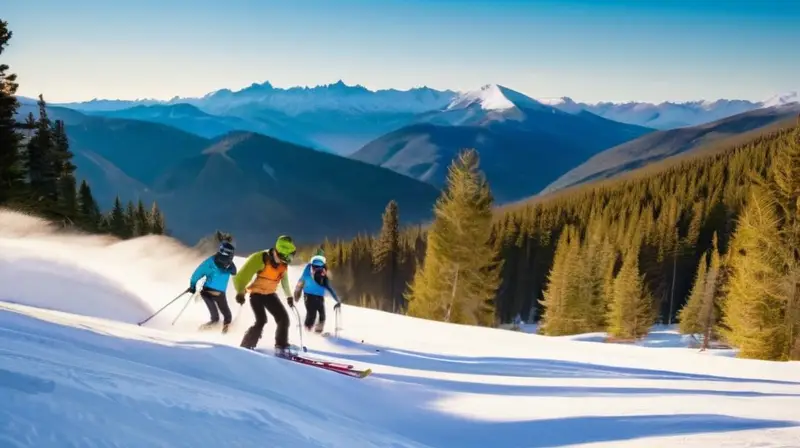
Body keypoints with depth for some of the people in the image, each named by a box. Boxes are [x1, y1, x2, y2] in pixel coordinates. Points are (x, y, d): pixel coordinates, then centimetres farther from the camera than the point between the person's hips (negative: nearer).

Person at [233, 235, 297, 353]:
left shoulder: (283, 264, -5)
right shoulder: (261, 259, -26)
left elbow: (284, 279, 15)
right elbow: (244, 274, -28)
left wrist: (289, 296, 21)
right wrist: (240, 292, -37)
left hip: (270, 294, 6)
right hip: (256, 293, -6)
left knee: (283, 318, -3)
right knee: (261, 321, -20)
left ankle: (281, 347, 8)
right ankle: (245, 347, -5)